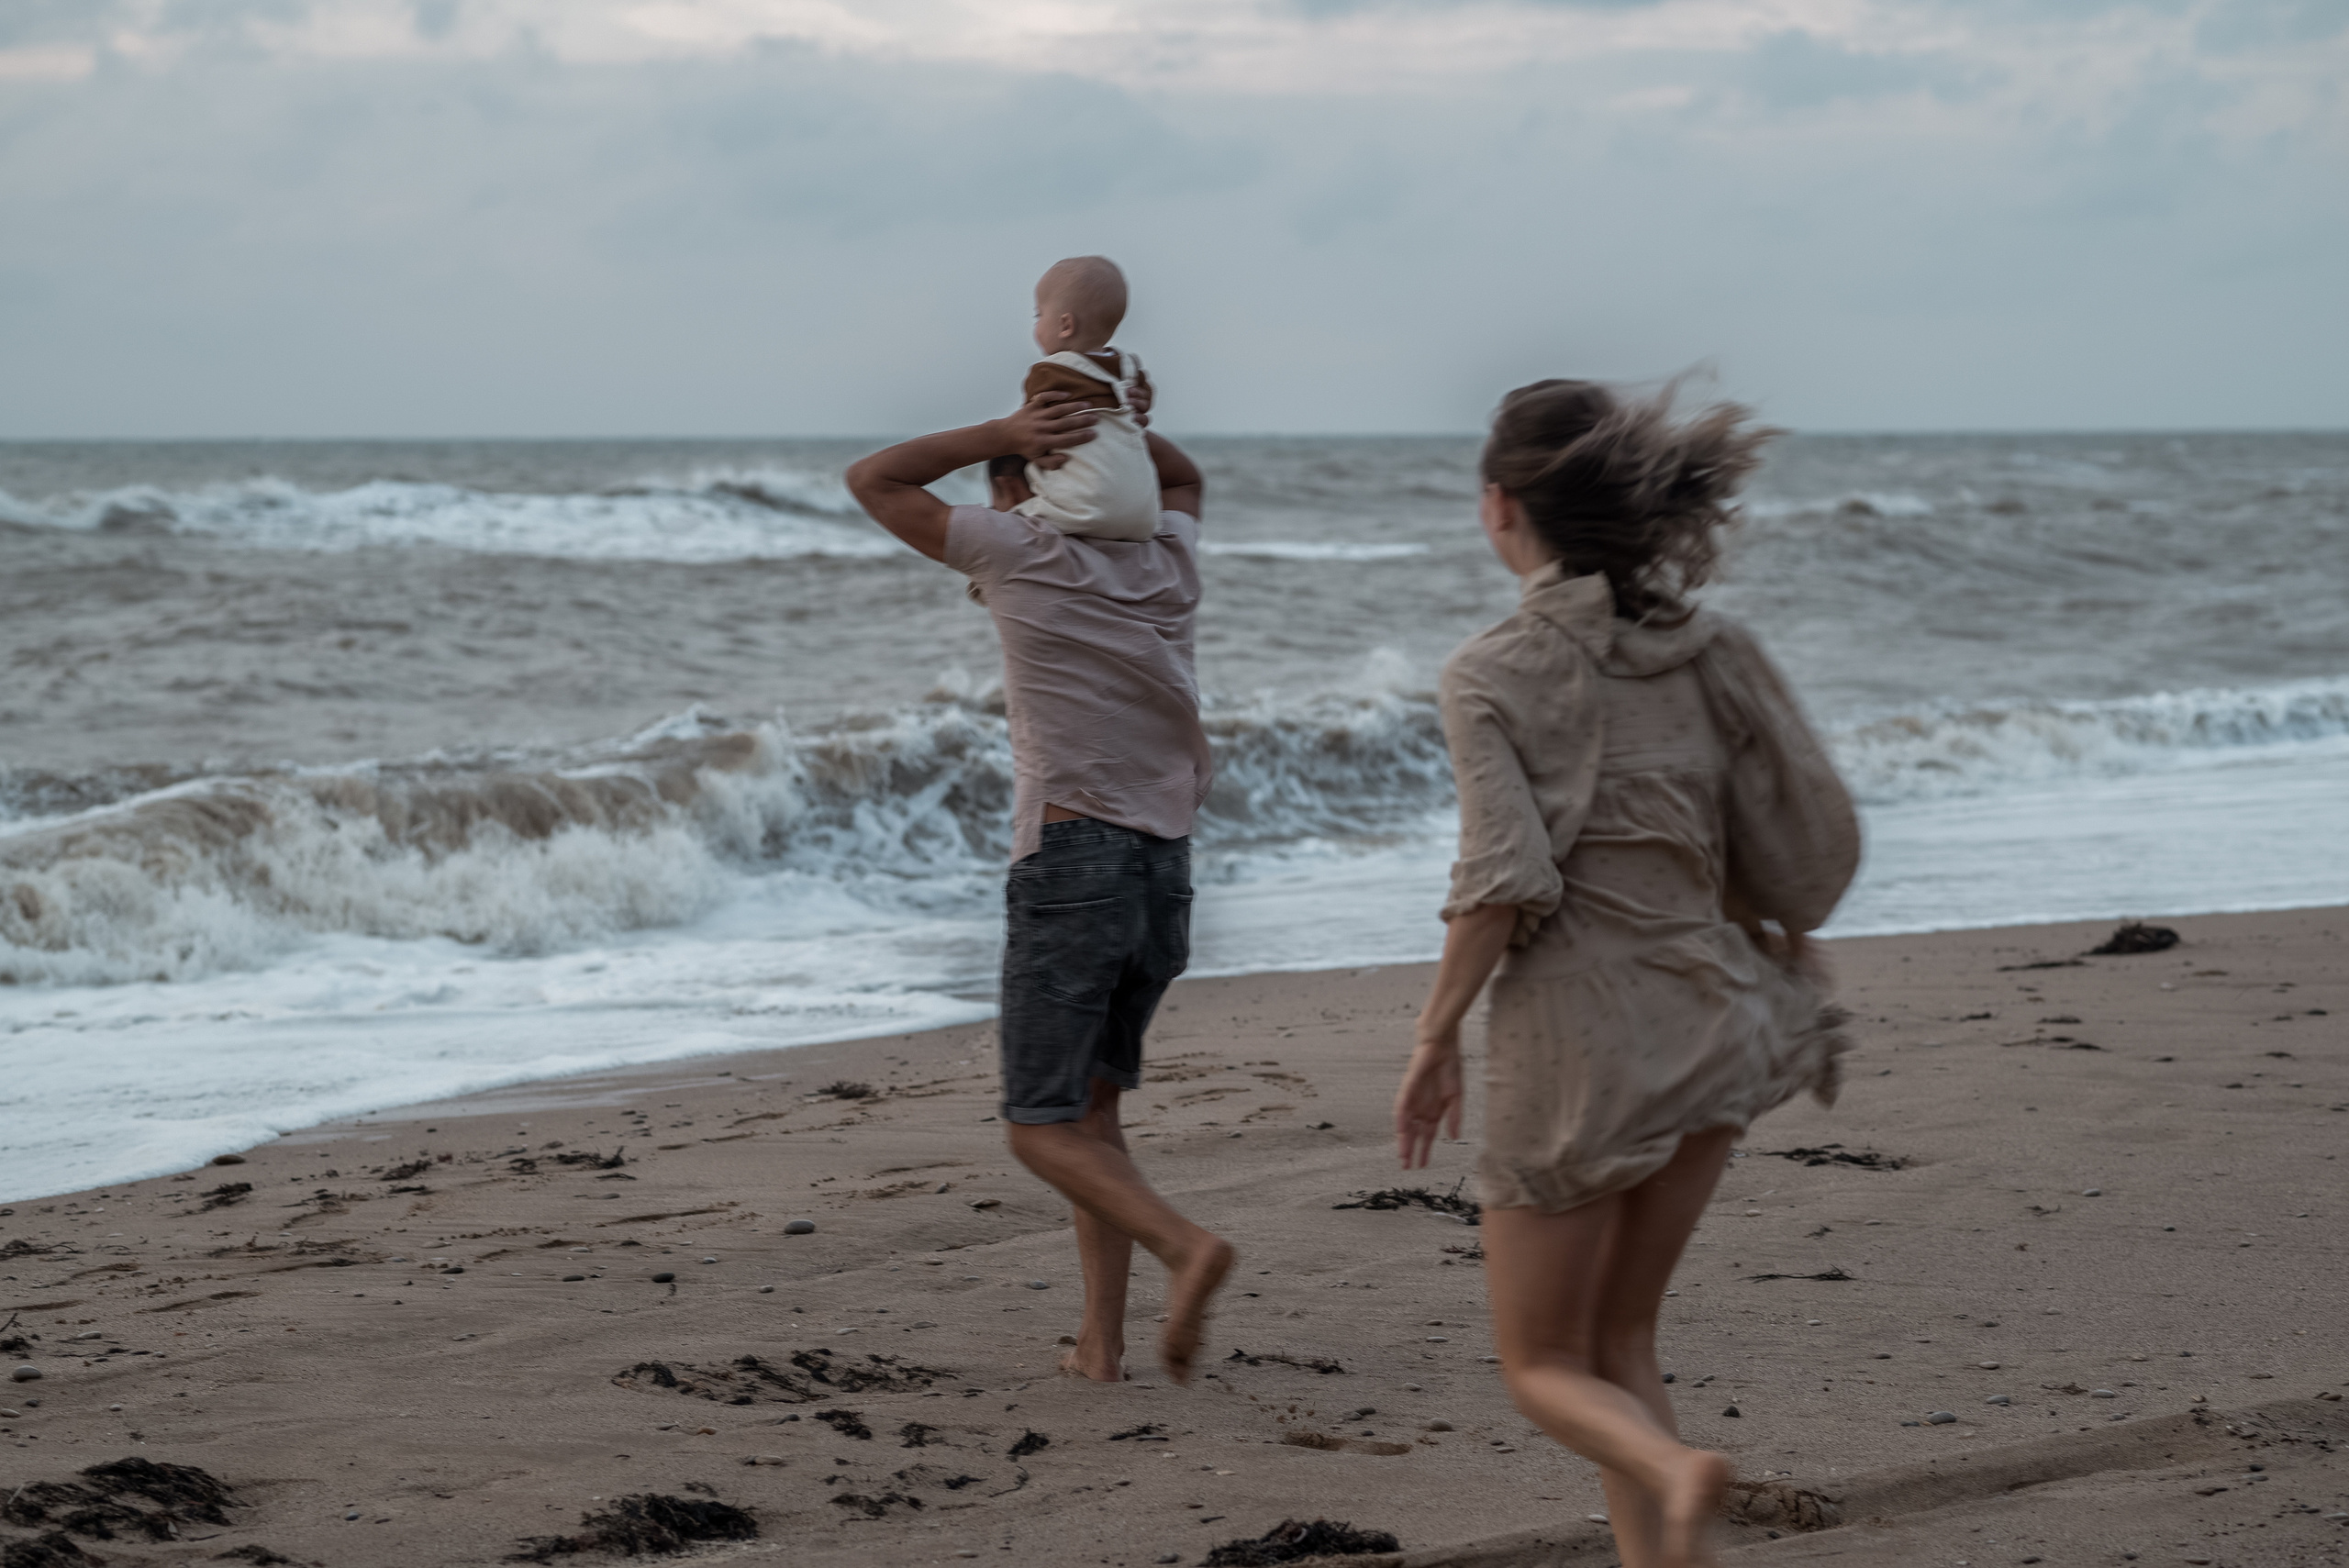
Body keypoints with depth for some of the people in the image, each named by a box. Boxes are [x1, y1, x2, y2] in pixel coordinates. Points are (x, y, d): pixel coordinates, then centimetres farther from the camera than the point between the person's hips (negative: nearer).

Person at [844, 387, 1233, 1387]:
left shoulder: (1023, 552, -2)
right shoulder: (1166, 561, 13)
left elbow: (873, 481, 9)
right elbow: (1181, 475, 37)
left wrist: (1000, 434, 2)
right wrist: (1106, 420, 18)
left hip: (1069, 861, -6)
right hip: (1167, 866, 6)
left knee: (1042, 1127, -1)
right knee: (1090, 1107, 16)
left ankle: (1183, 1247, -24)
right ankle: (1101, 1338, 9)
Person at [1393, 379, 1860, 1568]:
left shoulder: (1492, 673, -10)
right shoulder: (1713, 653, 3)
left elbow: (1504, 881, -19)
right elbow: (1808, 844, 3)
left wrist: (1434, 1041, -9)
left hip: (1573, 1036, -5)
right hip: (1707, 1025, 5)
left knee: (1543, 1363, 11)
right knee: (1619, 1343, 20)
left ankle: (1676, 1473, -20)